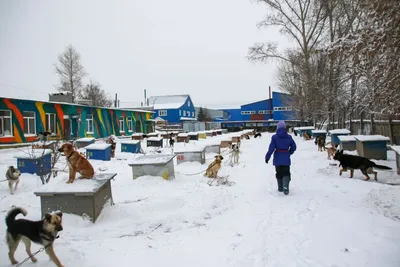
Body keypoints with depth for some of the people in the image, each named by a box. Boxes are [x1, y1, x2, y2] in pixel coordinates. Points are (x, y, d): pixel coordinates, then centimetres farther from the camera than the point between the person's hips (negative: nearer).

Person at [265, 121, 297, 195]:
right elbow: (293, 147, 6)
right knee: (286, 173, 4)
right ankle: (285, 187, -16)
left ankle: (280, 188, 23)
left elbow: (271, 148, -13)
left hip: (277, 158, -1)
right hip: (286, 158, 1)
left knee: (279, 173, 14)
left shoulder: (275, 137, -9)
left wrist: (267, 157, -6)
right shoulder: (289, 137, -1)